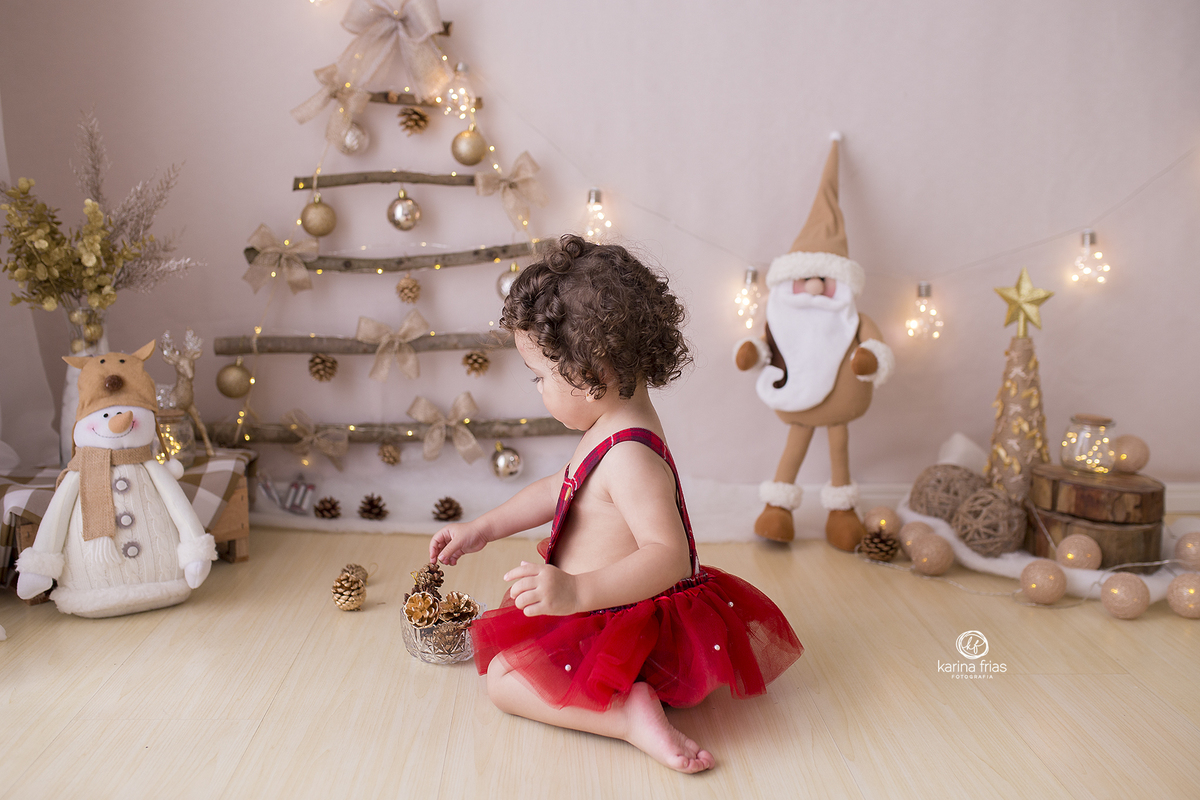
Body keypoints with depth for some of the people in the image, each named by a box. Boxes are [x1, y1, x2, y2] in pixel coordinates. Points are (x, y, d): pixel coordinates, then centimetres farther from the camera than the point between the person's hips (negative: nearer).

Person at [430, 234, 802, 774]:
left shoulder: (629, 456, -31)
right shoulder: (613, 430, 3)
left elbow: (668, 556, -39)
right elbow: (559, 490, 17)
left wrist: (577, 592, -48)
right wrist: (481, 530, 18)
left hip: (633, 632, -11)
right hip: (615, 616, 11)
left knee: (502, 678, -13)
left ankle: (628, 711, -23)